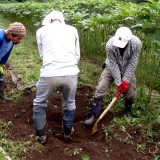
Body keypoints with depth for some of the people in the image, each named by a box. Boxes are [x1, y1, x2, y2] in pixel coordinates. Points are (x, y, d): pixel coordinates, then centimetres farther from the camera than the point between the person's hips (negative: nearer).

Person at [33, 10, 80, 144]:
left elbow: (42, 55, 16)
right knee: (70, 103, 25)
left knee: (39, 104, 22)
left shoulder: (41, 30, 13)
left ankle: (41, 135, 29)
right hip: (71, 73, 2)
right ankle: (67, 133, 39)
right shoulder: (72, 29, 17)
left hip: (49, 74, -1)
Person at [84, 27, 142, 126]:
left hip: (127, 69, 1)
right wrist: (118, 83, -22)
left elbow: (132, 63, -22)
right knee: (100, 89, -12)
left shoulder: (136, 43, -30)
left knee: (130, 93, 0)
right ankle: (94, 115, -2)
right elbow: (113, 64, -24)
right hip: (111, 68, -1)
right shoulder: (110, 44, -32)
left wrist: (125, 80, -21)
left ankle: (127, 114, 27)